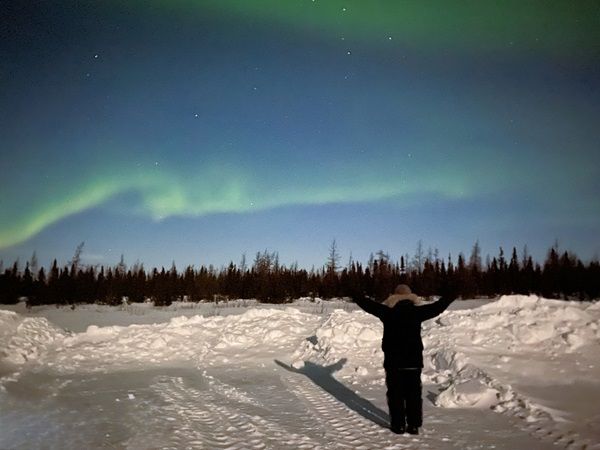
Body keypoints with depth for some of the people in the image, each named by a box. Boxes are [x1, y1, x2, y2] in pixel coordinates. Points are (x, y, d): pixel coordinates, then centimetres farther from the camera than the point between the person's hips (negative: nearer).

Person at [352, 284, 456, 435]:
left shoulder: (387, 311, -6)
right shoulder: (416, 311, -3)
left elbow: (369, 304, 2)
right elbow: (437, 307, 7)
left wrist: (356, 296, 18)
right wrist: (449, 296, 22)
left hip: (393, 360, -1)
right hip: (414, 360, 2)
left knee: (395, 393, 7)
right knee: (413, 393, 10)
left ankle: (398, 425, 10)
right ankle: (414, 425, 13)